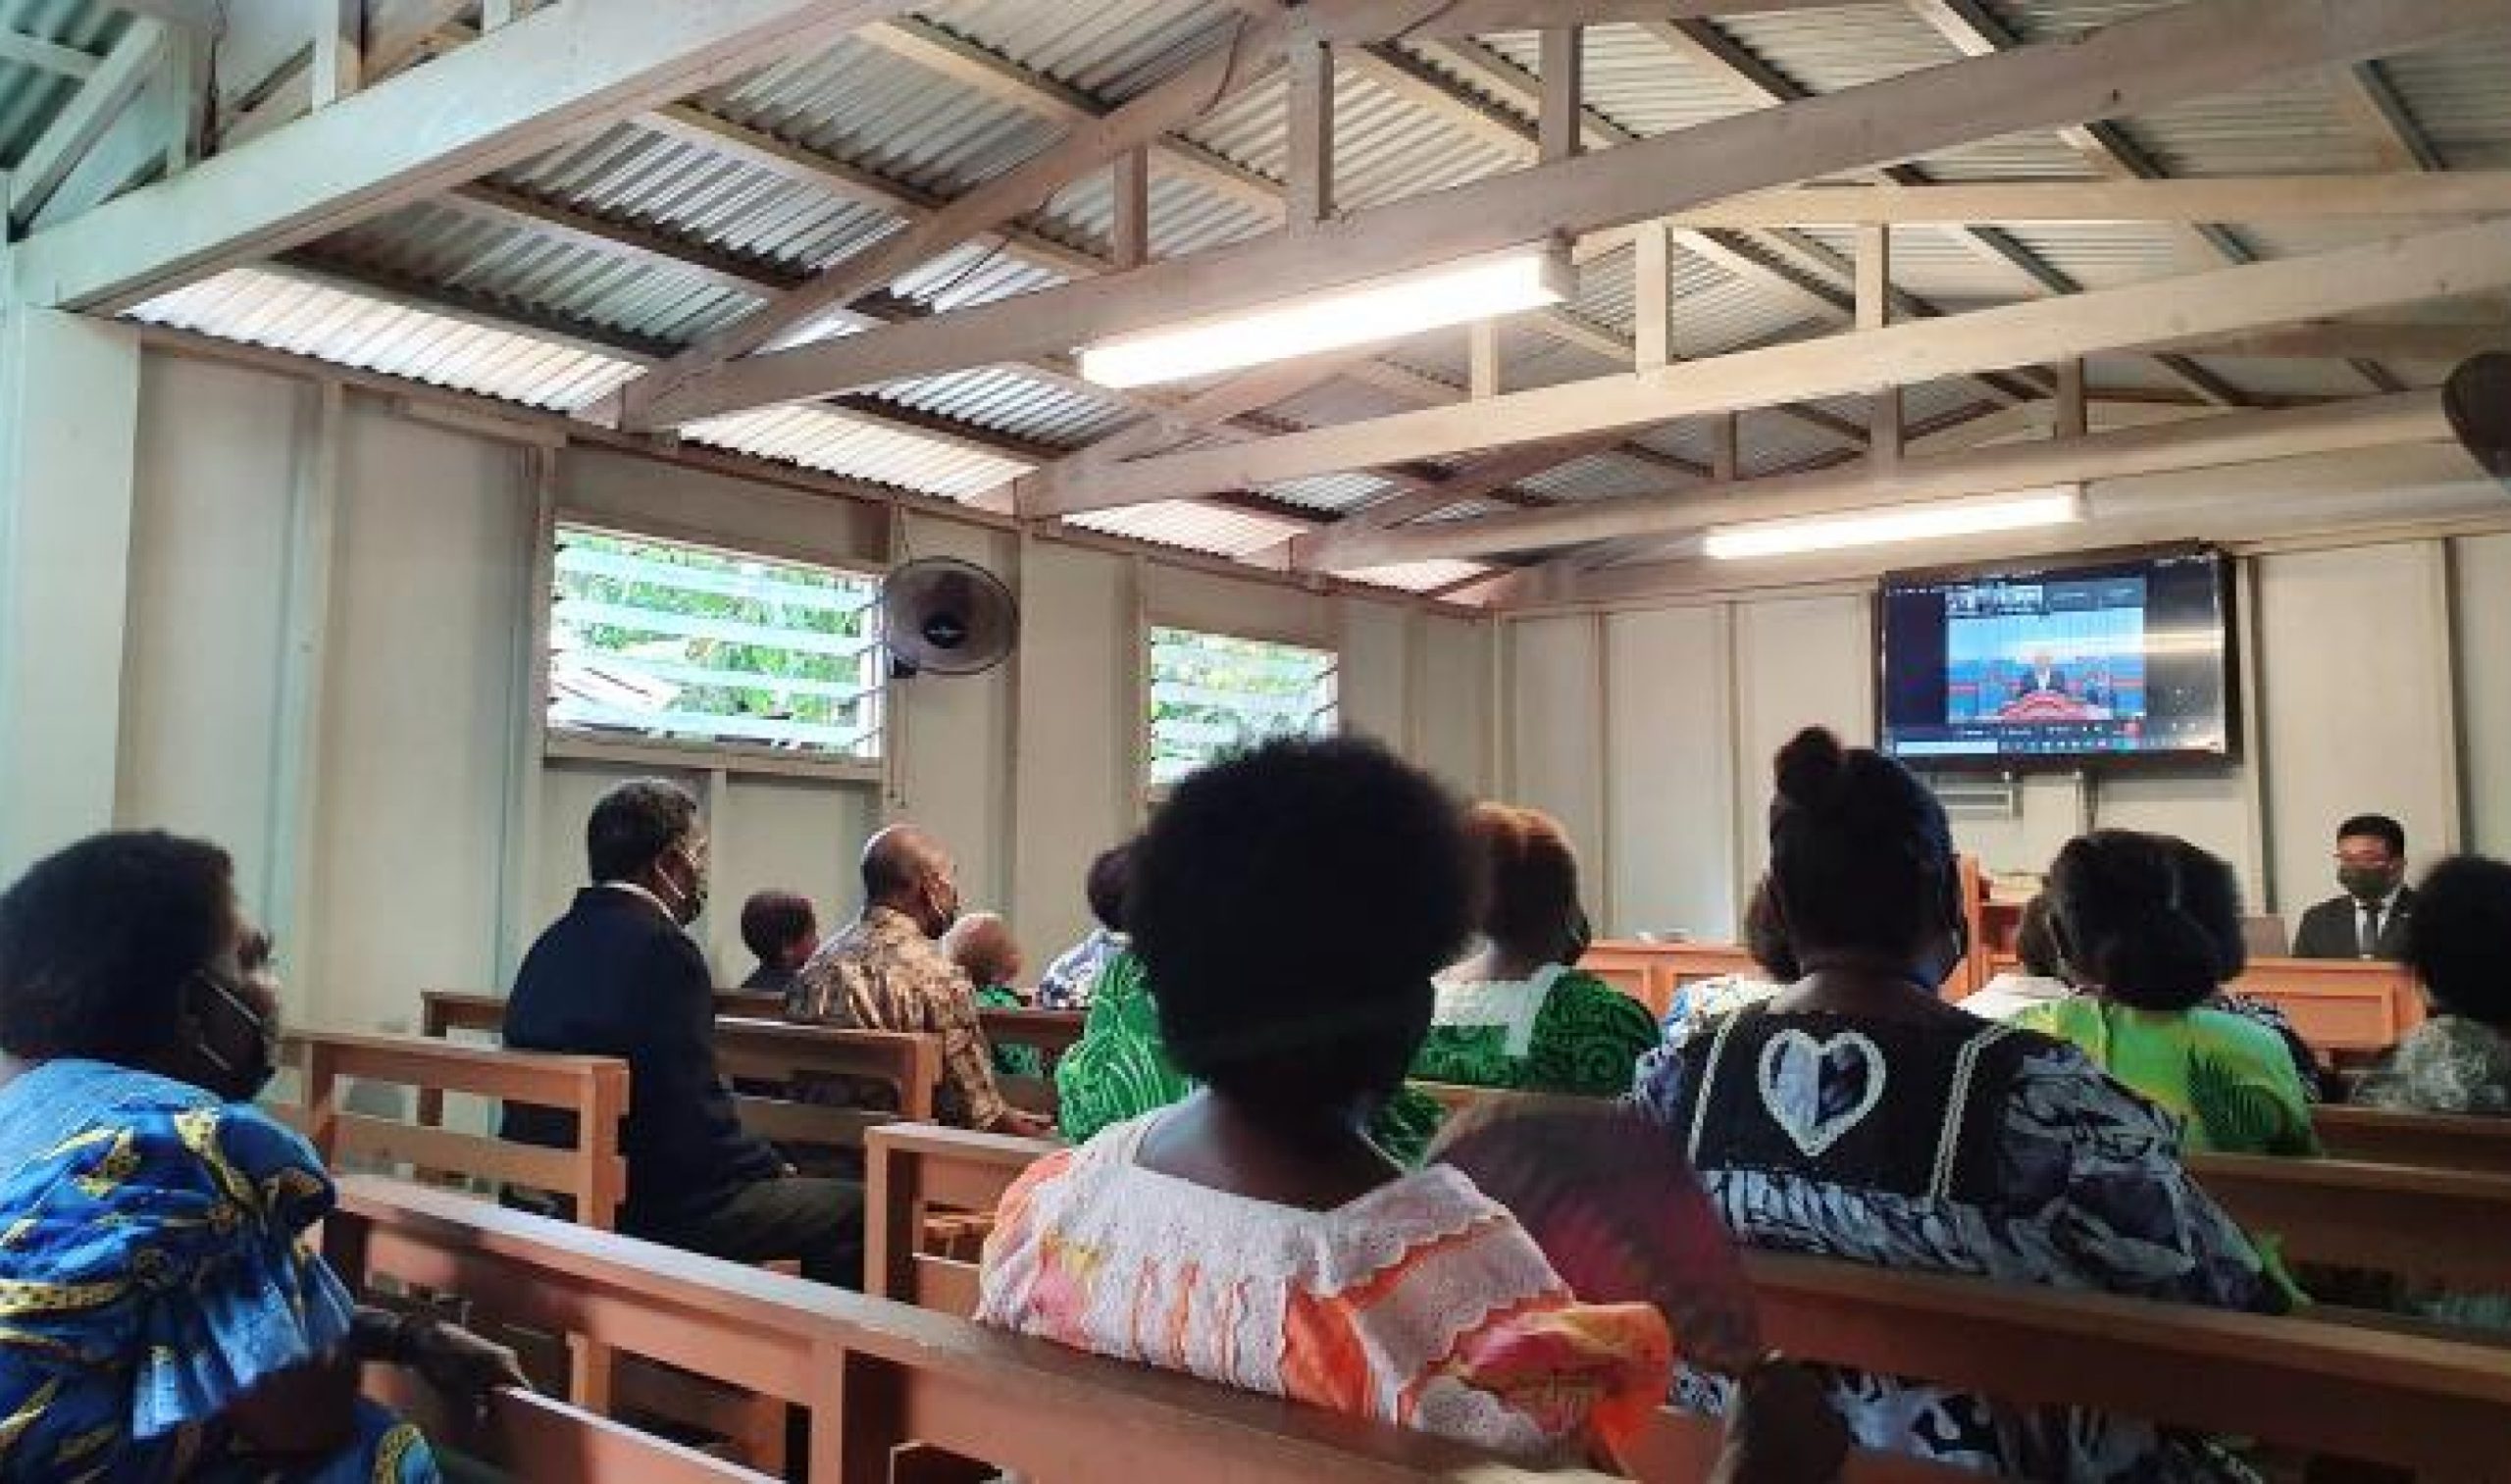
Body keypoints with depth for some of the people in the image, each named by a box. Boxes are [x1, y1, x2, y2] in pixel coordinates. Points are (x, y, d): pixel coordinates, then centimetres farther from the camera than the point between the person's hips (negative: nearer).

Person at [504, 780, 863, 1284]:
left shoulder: (553, 943, 10)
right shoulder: (662, 948, -18)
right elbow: (694, 1115, -22)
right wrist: (775, 1168, -3)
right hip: (643, 1211, -10)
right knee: (855, 1210, -4)